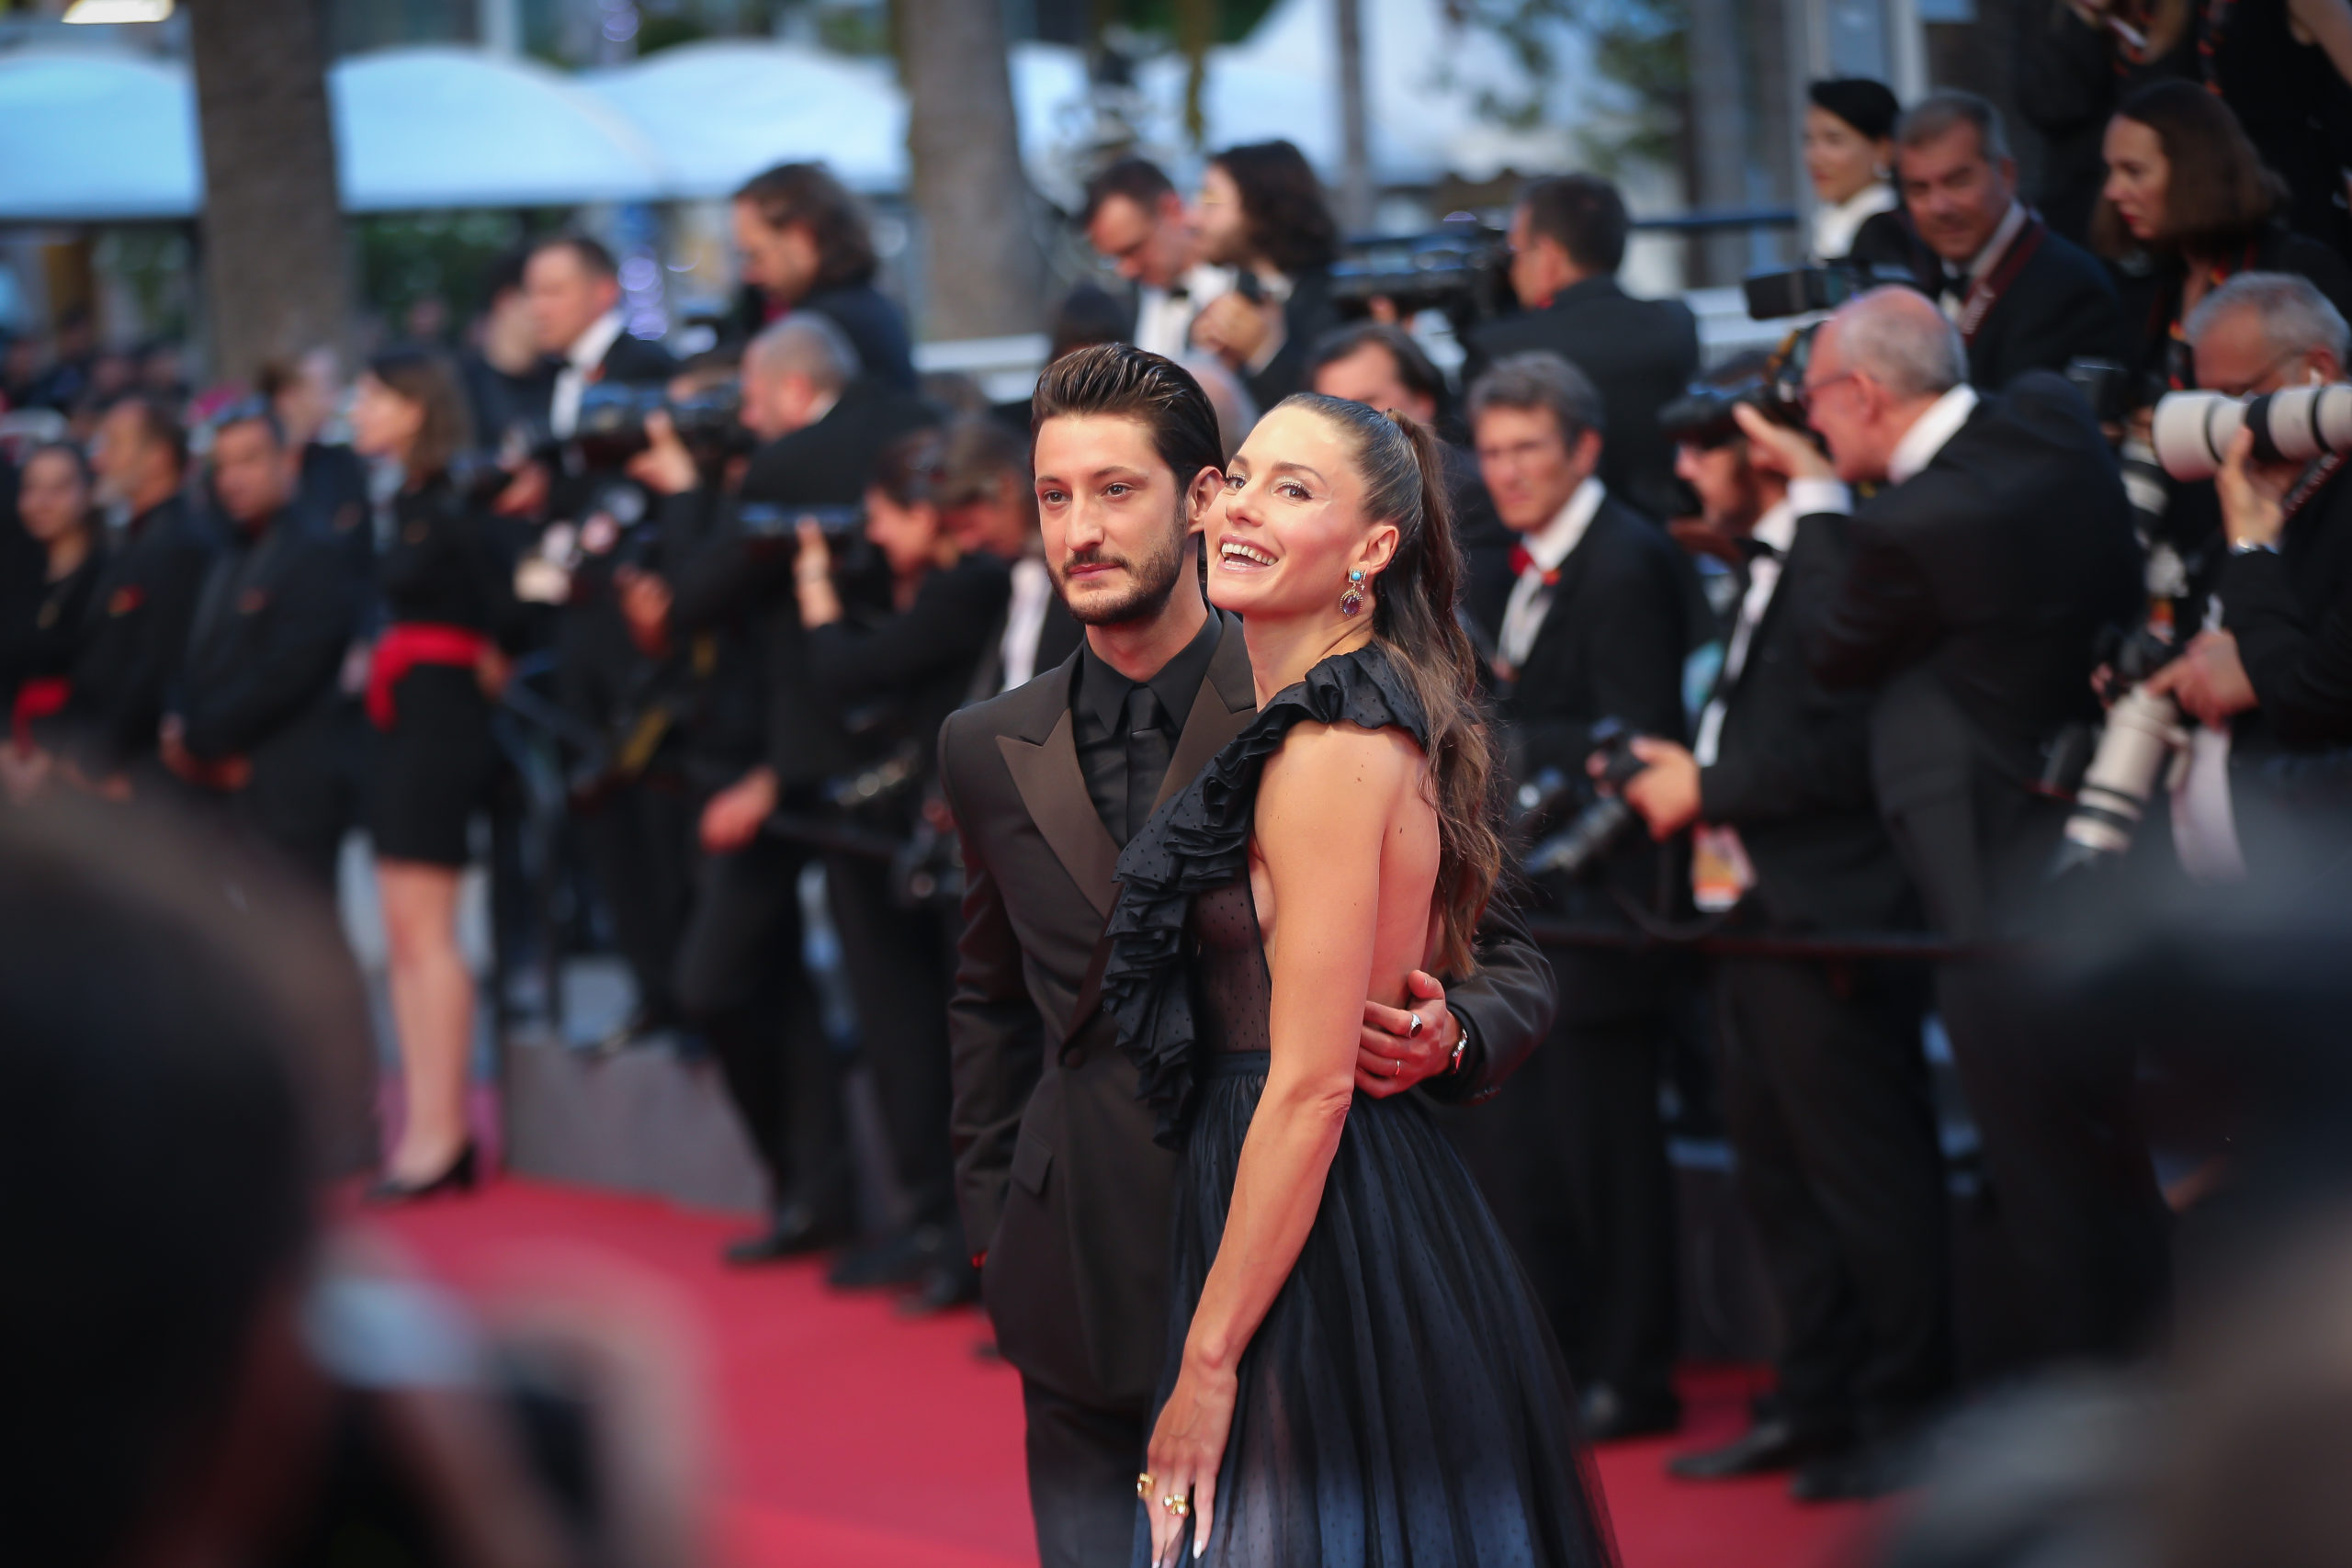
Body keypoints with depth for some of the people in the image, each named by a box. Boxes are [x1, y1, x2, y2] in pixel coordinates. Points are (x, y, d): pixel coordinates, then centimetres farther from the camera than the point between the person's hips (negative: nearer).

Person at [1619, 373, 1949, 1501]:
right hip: (1755, 912, 11)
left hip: (1827, 924, -11)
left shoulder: (1835, 563, -17)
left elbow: (1843, 752, -24)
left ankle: (1905, 1417, 7)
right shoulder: (1776, 564, 16)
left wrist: (1708, 789, -15)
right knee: (1777, 1174, 16)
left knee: (1866, 1176, -1)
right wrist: (1687, 775, 6)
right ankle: (1815, 1402, 25)